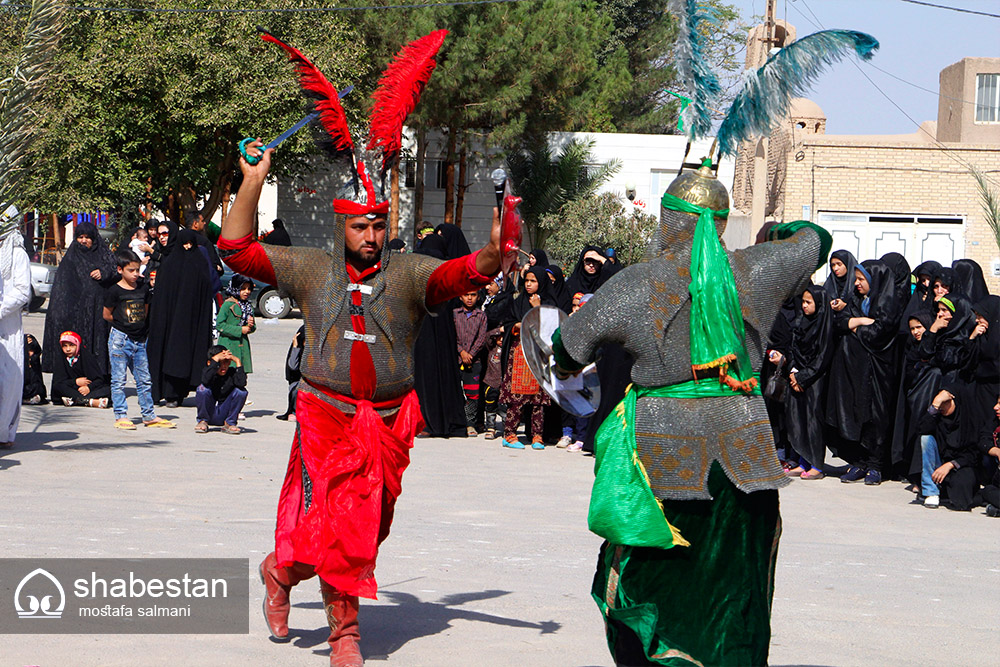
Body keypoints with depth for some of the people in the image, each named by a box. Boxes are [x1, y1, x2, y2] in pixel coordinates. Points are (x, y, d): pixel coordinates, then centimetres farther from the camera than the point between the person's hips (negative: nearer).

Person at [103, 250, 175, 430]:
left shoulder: (143, 289, 9)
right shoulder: (115, 291, -6)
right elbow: (107, 315, 0)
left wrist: (140, 326, 6)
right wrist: (123, 322, 4)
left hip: (139, 340, 5)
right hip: (120, 339, -5)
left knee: (144, 379, 10)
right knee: (119, 379, -1)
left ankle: (149, 416, 17)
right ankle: (121, 416, 4)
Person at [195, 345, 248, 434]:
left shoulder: (231, 373, -6)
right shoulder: (208, 372, -9)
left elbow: (241, 383, -28)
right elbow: (206, 380, -36)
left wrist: (237, 361, -23)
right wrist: (216, 359, -32)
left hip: (223, 415, 1)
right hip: (208, 413, -1)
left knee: (241, 391, -19)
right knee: (203, 388, -27)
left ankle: (229, 423, -4)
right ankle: (203, 421, -4)